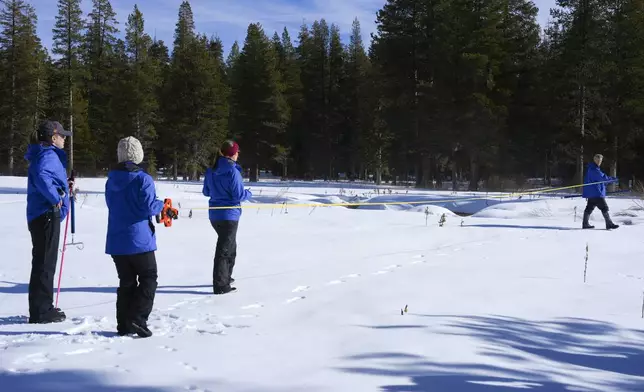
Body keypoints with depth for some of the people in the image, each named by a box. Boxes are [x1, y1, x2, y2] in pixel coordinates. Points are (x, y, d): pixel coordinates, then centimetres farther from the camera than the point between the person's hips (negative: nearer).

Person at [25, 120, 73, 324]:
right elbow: (41, 177, -34)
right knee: (45, 263, -4)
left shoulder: (48, 154, 17)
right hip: (46, 215, -10)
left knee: (44, 262, 16)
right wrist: (56, 197, -23)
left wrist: (64, 187, 12)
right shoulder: (48, 155, -14)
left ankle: (43, 307, 26)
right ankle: (41, 311, 2)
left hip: (40, 215, 10)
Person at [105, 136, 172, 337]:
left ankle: (124, 324, 14)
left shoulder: (111, 181, 7)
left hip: (116, 241, 6)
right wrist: (161, 204, 4)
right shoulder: (143, 179, -13)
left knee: (126, 282, 14)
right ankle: (137, 319, -8)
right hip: (139, 240, -6)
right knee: (148, 279, 6)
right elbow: (149, 207, -17)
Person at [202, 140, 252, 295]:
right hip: (229, 215, -8)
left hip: (214, 215, 8)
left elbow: (206, 192, 13)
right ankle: (220, 285, 2)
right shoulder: (232, 171, -18)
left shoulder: (211, 170, 4)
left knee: (230, 246, 24)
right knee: (224, 249, -1)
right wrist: (249, 193, 1)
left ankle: (225, 277, 35)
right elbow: (239, 195, -18)